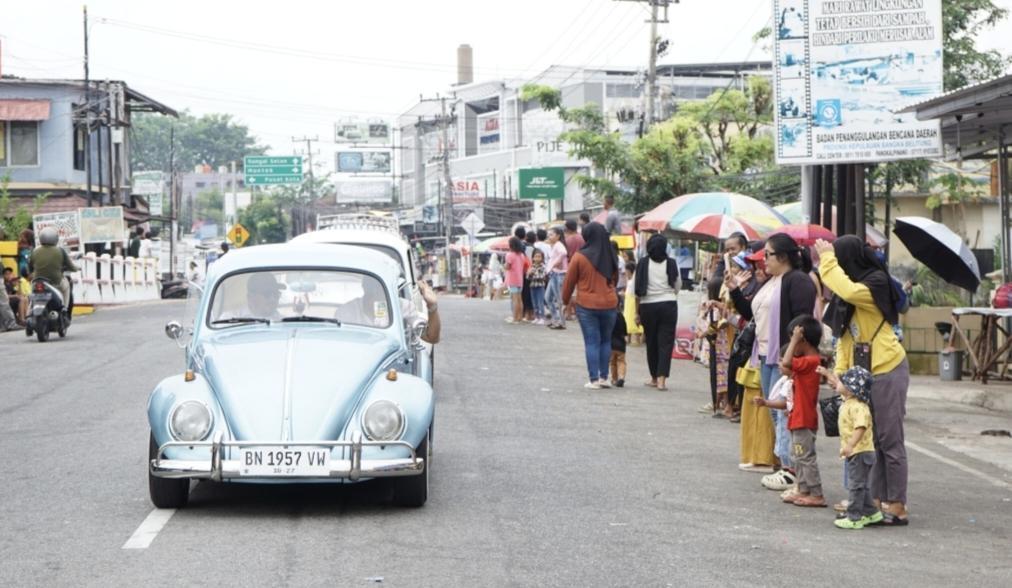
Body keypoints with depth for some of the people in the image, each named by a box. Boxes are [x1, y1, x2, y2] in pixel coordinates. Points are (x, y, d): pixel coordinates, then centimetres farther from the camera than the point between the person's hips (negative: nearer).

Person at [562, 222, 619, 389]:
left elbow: (569, 281, -2)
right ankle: (603, 377, 13)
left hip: (587, 305, -3)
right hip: (609, 305, 3)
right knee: (606, 341, 14)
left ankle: (594, 380, -1)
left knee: (591, 342, 1)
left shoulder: (580, 257, -9)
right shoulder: (610, 257, 2)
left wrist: (566, 300, 13)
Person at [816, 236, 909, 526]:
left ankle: (897, 507, -3)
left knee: (889, 439, -6)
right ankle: (879, 501, 16)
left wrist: (827, 259, -21)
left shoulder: (876, 282, -12)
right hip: (863, 372, 9)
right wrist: (841, 371, 5)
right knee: (874, 440, 11)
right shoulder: (853, 284, 13)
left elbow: (848, 292, -33)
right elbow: (845, 333, 13)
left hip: (887, 371, -9)